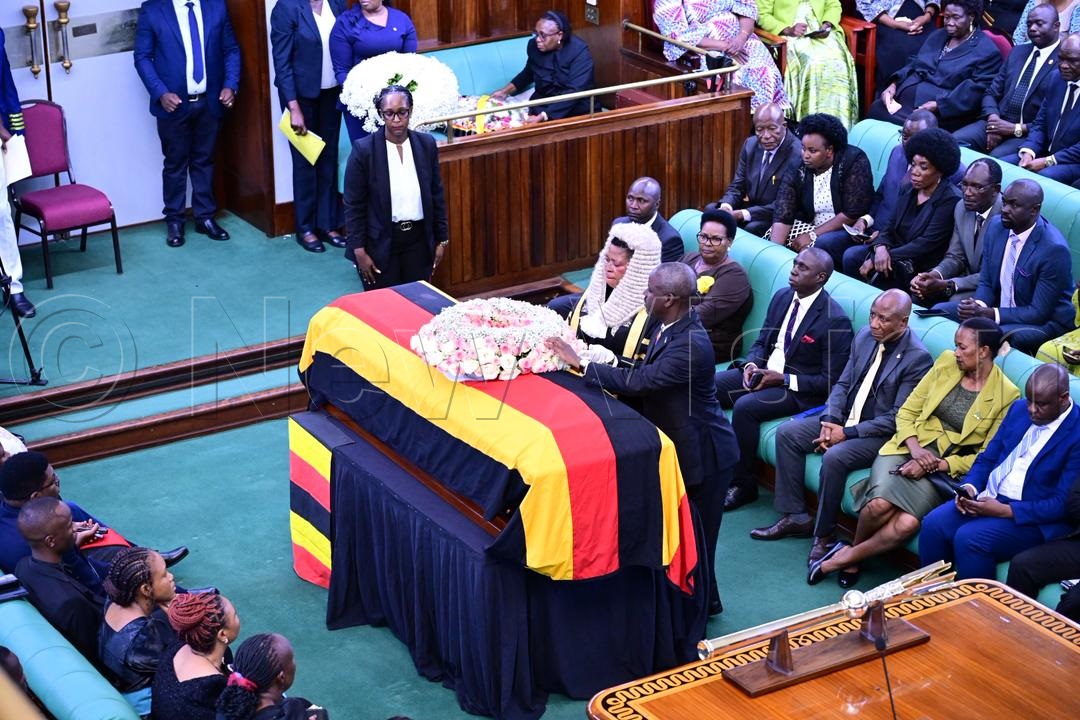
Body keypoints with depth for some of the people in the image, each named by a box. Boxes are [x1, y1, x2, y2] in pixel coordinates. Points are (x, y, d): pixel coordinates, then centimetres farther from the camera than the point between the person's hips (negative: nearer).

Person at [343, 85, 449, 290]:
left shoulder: (426, 144, -2)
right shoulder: (364, 150, -12)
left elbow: (437, 195, 7)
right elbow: (353, 205, -7)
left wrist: (442, 240, 8)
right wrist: (359, 251, -9)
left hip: (418, 240, 3)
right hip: (380, 241, -3)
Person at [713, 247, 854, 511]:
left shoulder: (835, 320, -18)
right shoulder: (782, 297, 4)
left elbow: (830, 381, -15)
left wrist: (784, 380, -19)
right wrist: (752, 364, -7)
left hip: (799, 389, -7)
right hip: (765, 371, 7)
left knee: (744, 406, -29)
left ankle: (743, 484, -14)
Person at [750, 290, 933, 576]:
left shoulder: (917, 358, -20)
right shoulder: (865, 336, 2)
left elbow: (897, 419, -20)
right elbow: (842, 384, 9)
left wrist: (847, 433, -21)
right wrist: (830, 420, -9)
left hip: (880, 433, -8)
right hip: (845, 418, 8)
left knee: (834, 457, -32)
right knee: (787, 433, -4)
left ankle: (824, 534, -12)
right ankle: (795, 517, 2)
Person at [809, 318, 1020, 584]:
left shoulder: (1006, 395, -5)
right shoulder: (946, 362, 5)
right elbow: (906, 412, 9)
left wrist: (937, 465, -15)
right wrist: (915, 448, -11)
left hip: (947, 471, -2)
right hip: (909, 449, 2)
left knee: (907, 523, -31)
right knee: (880, 505, -30)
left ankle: (847, 557, -8)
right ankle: (855, 549, 1)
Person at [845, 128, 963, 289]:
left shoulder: (950, 200, -12)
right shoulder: (909, 191, 10)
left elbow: (926, 244, -18)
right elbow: (890, 228, 9)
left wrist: (889, 256, -22)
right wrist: (881, 247, -14)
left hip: (923, 269, -7)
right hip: (899, 255, 7)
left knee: (879, 269, -30)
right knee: (852, 255, -14)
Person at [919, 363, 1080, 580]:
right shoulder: (1019, 409, 9)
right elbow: (987, 458, 16)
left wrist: (1004, 511, -21)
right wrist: (969, 486, -5)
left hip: (1032, 518, -7)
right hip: (987, 498, 7)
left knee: (969, 537, -30)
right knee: (933, 524, -17)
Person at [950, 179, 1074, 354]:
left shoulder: (1054, 249, -24)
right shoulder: (997, 226, -2)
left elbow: (1039, 313, -21)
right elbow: (985, 283, 8)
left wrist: (987, 314, -27)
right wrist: (978, 305, -16)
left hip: (1046, 322, -8)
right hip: (1000, 310, 8)